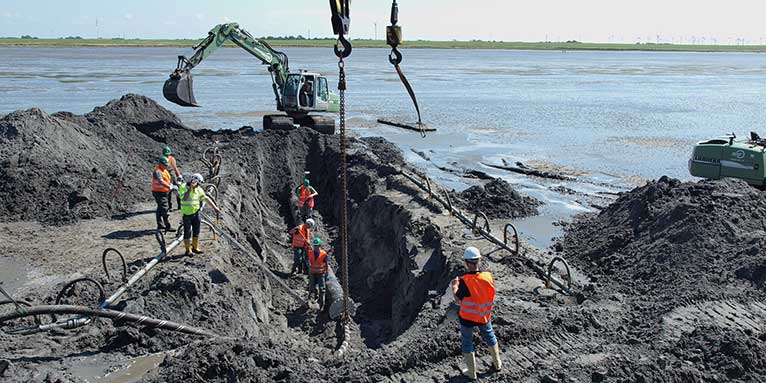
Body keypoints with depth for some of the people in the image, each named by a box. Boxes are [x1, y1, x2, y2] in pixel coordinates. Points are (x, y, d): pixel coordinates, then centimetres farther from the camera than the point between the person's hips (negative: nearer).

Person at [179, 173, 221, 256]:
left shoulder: (198, 189, 2)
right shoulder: (183, 187, -13)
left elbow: (206, 198, 5)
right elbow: (184, 198, -28)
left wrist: (214, 207, 1)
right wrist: (190, 188, -32)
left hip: (196, 213, 5)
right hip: (187, 214, -5)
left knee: (196, 231, 10)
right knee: (187, 232, 1)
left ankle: (195, 248, 24)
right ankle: (188, 250, 11)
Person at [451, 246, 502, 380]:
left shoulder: (464, 281, -29)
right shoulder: (488, 276, -17)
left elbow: (458, 300, -17)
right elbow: (490, 294, 1)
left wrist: (454, 286, 0)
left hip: (467, 317, -4)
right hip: (484, 315, 4)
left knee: (467, 343, 17)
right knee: (490, 336, 28)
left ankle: (472, 373, 28)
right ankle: (497, 363, 44)